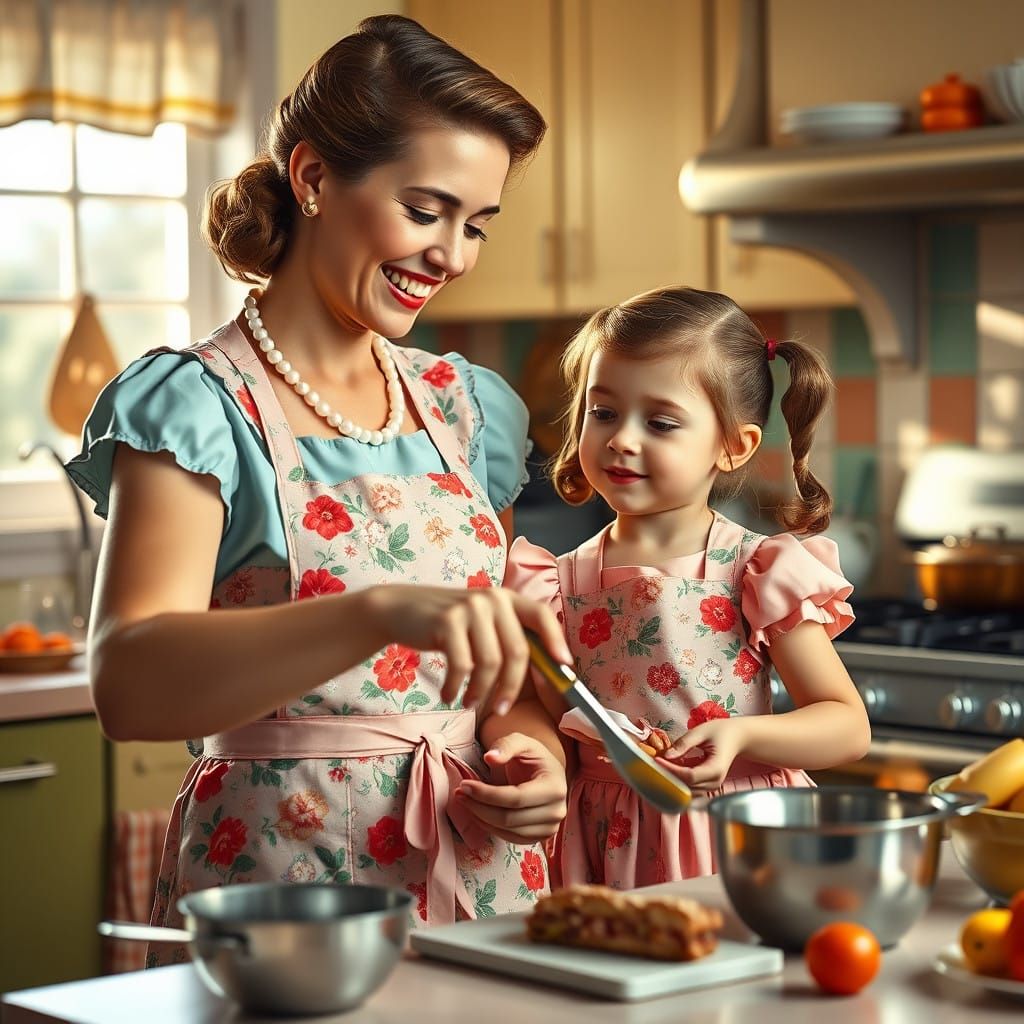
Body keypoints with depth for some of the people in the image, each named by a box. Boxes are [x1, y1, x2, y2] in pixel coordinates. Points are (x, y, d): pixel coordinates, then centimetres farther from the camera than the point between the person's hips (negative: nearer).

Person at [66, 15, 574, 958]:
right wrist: (385, 612, -39)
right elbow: (130, 686, -26)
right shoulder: (195, 409, -10)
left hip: (484, 880, 6)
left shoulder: (466, 410, 10)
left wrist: (534, 752, -6)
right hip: (281, 880, -5)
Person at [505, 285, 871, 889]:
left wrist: (744, 734, -17)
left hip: (740, 846, -2)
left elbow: (849, 728, -3)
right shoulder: (560, 585, 3)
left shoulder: (757, 573, -4)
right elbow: (551, 731, 7)